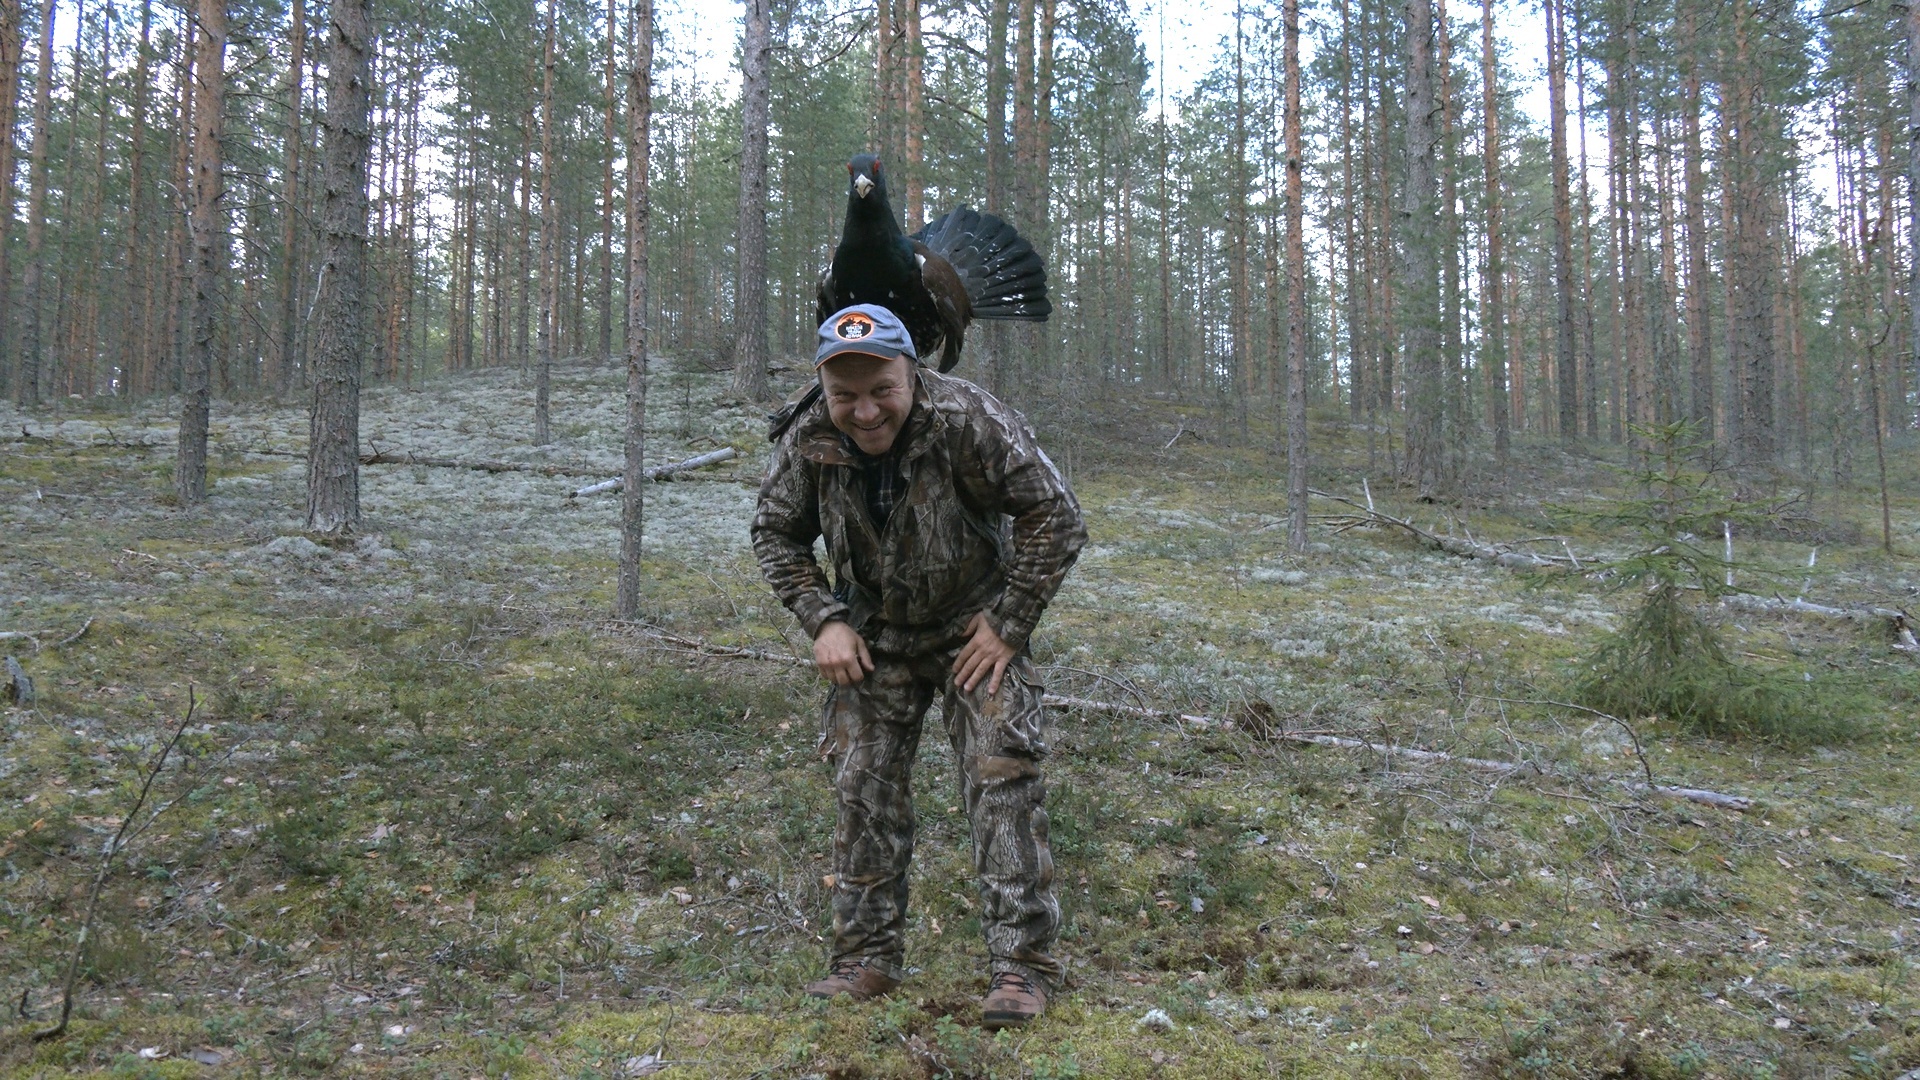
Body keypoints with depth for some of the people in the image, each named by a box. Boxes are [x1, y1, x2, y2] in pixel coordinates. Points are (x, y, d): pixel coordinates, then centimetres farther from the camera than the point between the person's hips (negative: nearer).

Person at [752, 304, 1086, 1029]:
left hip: (974, 628, -3)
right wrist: (822, 622, -9)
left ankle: (1021, 962, -5)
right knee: (863, 785, 3)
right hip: (876, 635, 4)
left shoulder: (968, 420, -26)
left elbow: (1054, 516, -19)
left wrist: (1009, 624, -18)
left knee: (1002, 776, -13)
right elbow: (776, 534, 3)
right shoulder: (807, 441, -15)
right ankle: (869, 957, 17)